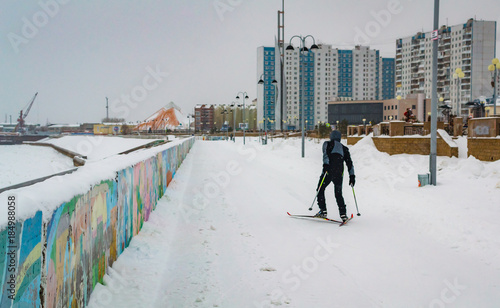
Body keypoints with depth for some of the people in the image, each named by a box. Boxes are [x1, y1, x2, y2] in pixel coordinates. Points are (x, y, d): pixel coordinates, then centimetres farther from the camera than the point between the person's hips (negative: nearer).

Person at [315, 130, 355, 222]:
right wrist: (352, 175, 14)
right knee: (338, 194, 10)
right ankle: (343, 214, -3)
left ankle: (323, 211, -2)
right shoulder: (344, 148, 24)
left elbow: (326, 153, -8)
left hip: (329, 170, -4)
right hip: (339, 173, 4)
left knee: (320, 190, 8)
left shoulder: (327, 144, 14)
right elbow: (349, 162, 16)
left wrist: (326, 164, -22)